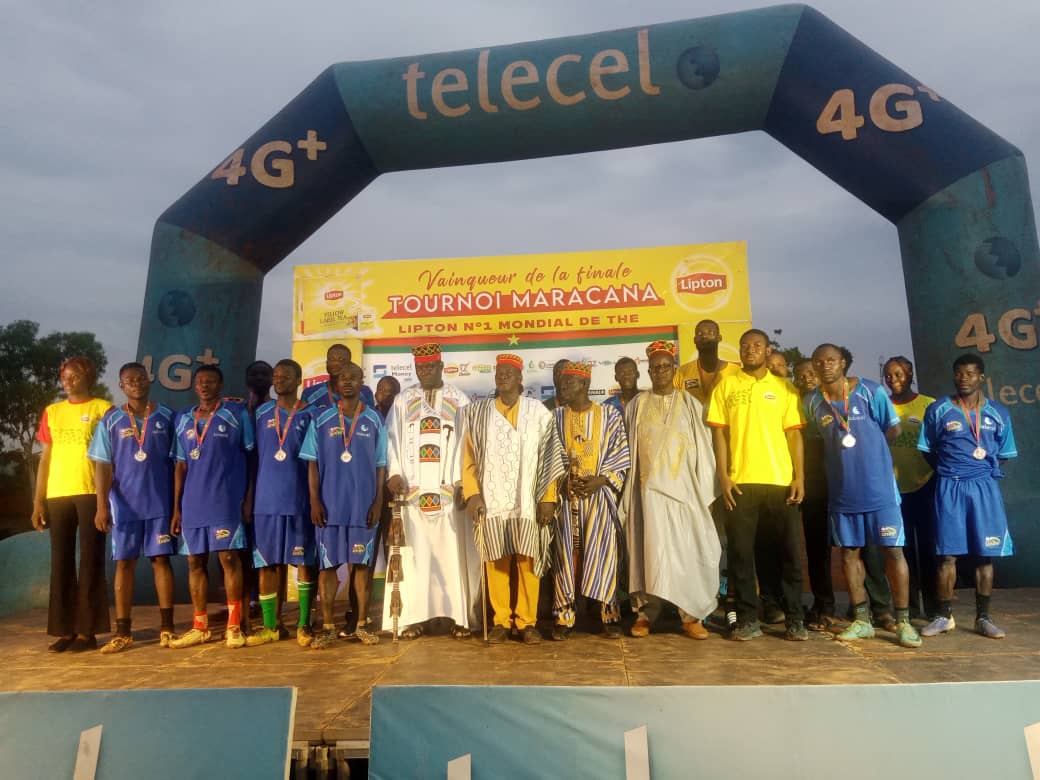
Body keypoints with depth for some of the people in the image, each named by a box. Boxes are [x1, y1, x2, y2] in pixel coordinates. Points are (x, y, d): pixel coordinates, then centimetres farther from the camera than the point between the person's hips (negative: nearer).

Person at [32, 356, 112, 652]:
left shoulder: (102, 408, 3)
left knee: (90, 562, 0)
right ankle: (65, 629, 14)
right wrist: (38, 500, 6)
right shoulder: (51, 412, 14)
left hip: (91, 493, -4)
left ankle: (88, 630, 5)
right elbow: (45, 458, 13)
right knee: (61, 562, 6)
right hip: (57, 495, 4)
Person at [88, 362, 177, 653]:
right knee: (124, 563, 5)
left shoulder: (166, 417, 3)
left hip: (160, 503, -1)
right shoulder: (110, 420, 5)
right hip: (125, 505, 1)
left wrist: (177, 503, 0)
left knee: (161, 560, 2)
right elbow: (103, 465, 1)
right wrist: (102, 505, -8)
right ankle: (122, 632, 13)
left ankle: (166, 627, 8)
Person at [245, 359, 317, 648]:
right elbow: (254, 457, 12)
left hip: (299, 499, -3)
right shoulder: (261, 413, 10)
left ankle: (304, 624, 12)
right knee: (266, 562, 7)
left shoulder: (309, 415, 2)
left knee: (304, 561, 3)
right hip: (266, 500, 3)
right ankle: (270, 626, 19)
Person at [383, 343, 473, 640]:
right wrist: (394, 473, -8)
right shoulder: (403, 400, 11)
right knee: (414, 554, 2)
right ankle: (414, 616, 9)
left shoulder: (459, 400, 7)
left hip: (447, 490, -1)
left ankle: (460, 615, 8)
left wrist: (463, 482, -8)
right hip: (412, 489, 1)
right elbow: (392, 439, 6)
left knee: (452, 552, 1)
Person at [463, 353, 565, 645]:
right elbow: (469, 457, 6)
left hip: (527, 501, -1)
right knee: (496, 561, 4)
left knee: (527, 561, 3)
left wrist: (548, 498, -4)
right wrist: (472, 494, -3)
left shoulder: (538, 413, 4)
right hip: (492, 500, 1)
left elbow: (549, 459, 1)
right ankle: (501, 621, 16)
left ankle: (527, 621, 14)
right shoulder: (478, 412, 7)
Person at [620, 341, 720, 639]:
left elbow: (703, 449, 5)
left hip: (684, 487, 0)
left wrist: (705, 490, -1)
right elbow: (629, 450, 8)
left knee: (688, 550, -1)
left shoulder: (690, 404, 7)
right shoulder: (637, 405, 8)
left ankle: (691, 615, 9)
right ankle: (645, 613, 8)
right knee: (650, 550, -2)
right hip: (649, 488, 0)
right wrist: (630, 489, 3)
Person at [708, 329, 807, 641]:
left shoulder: (784, 388, 9)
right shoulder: (726, 385, 6)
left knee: (790, 550, 4)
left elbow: (794, 434, 7)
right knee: (740, 551, 2)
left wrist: (799, 477, -3)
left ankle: (794, 618, 18)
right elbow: (719, 432, 2)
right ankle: (747, 618, 13)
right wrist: (723, 476, -6)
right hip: (740, 481, -1)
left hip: (781, 481, 1)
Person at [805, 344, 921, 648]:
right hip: (842, 489, 3)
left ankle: (903, 622, 14)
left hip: (879, 486, -3)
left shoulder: (870, 391, -8)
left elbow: (893, 430, 0)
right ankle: (861, 620, 21)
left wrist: (867, 448, 6)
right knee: (849, 552, 8)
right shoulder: (812, 402, 0)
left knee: (893, 550, 1)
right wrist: (846, 453, 2)